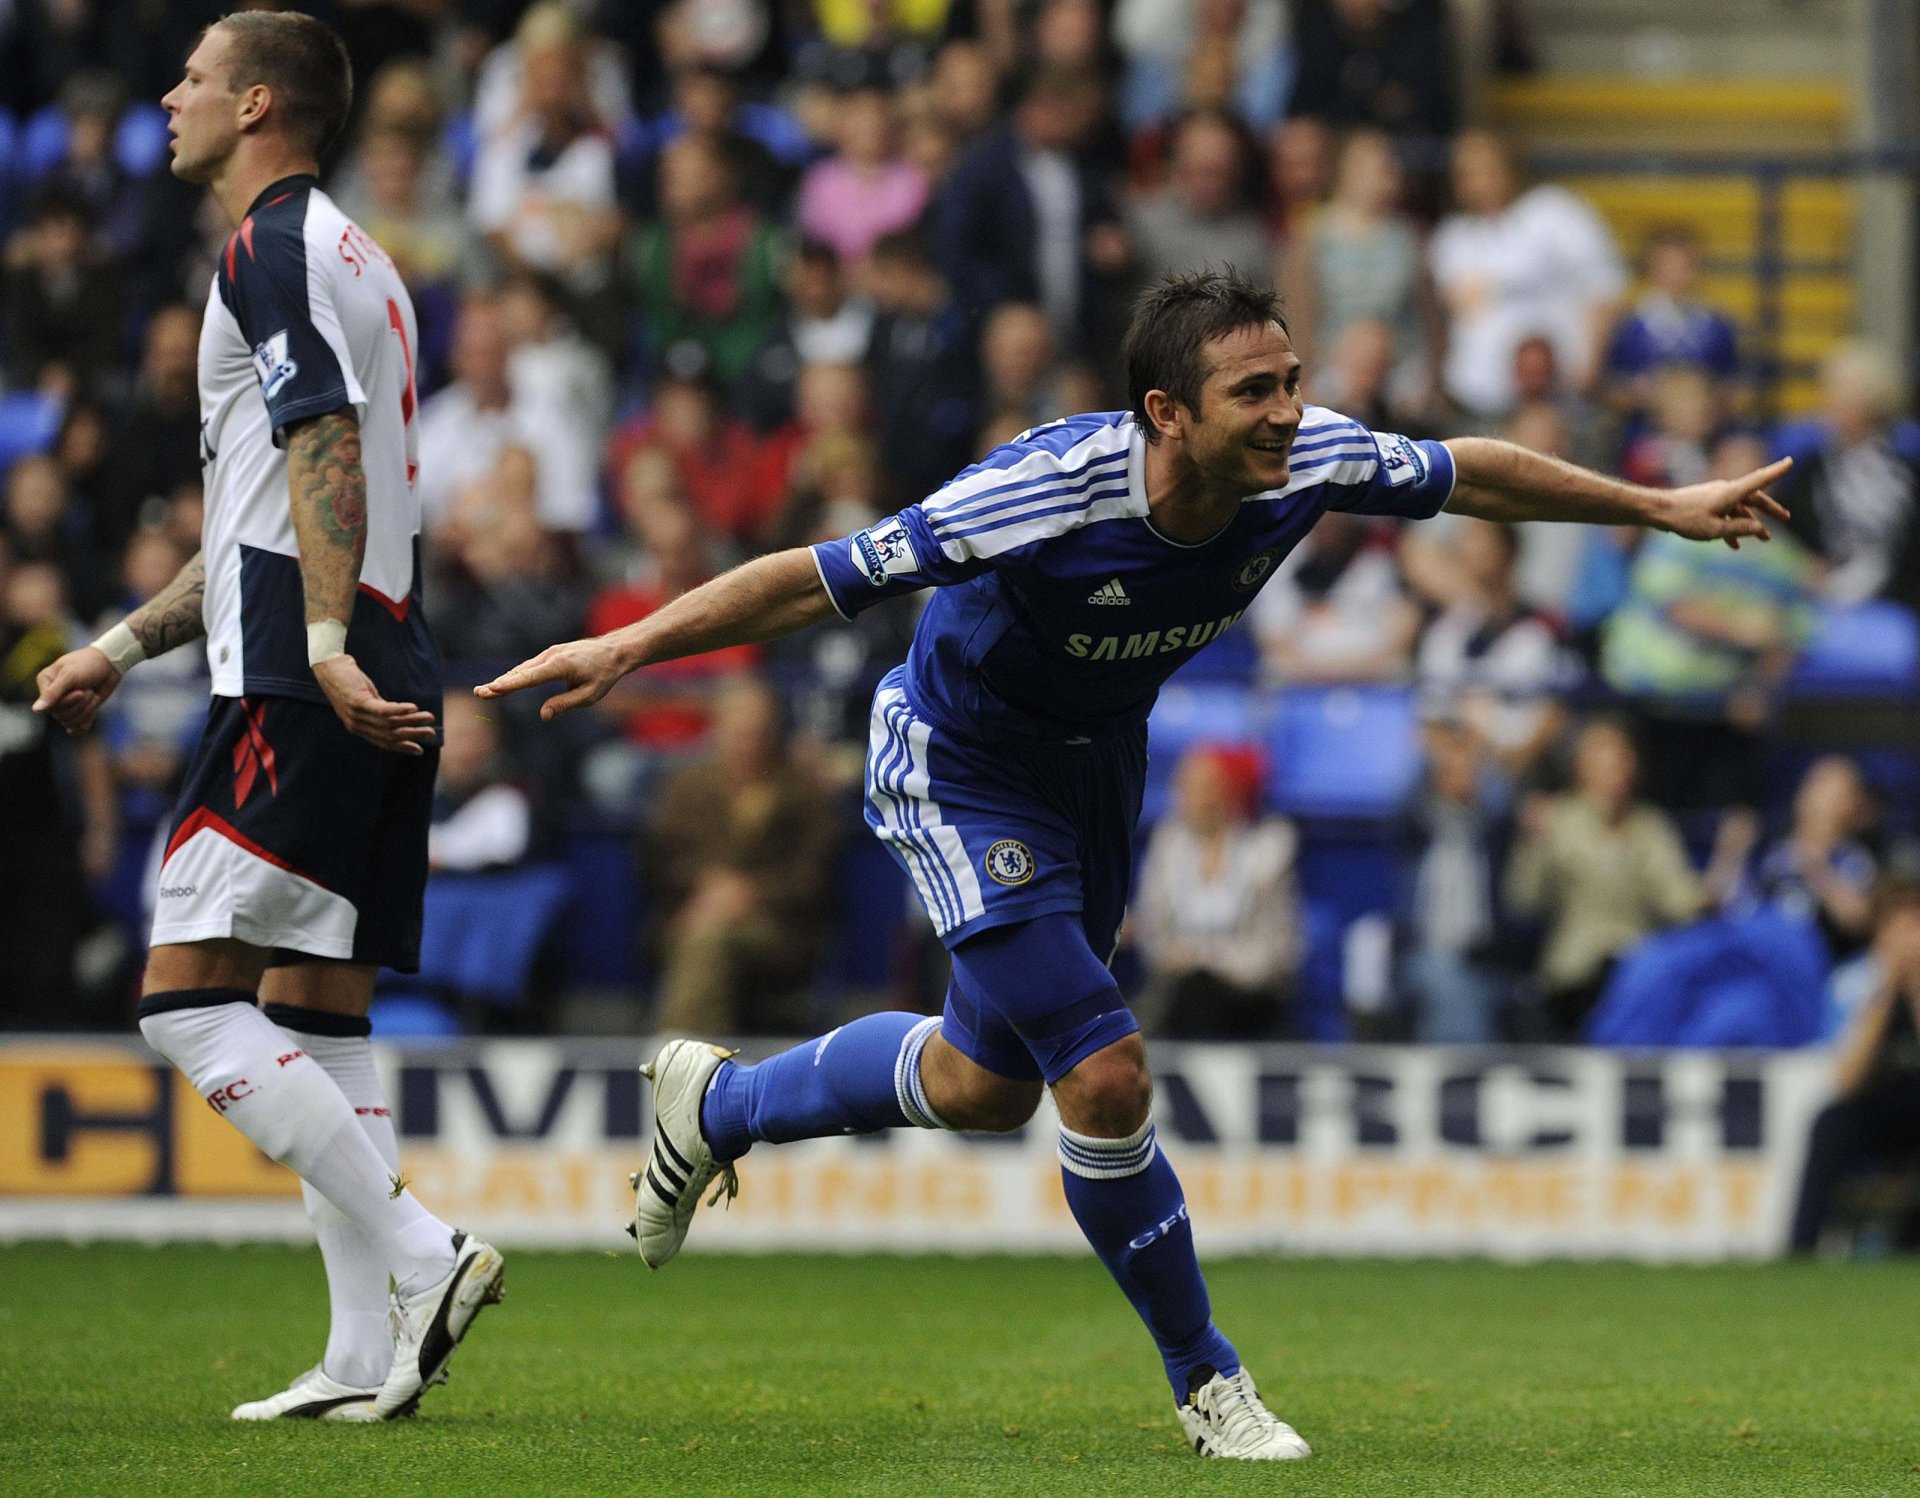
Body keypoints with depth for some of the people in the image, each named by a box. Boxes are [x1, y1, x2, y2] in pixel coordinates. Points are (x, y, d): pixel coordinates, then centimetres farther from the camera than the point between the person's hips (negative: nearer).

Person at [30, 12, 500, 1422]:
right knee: (315, 1018, 8)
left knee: (189, 997, -11)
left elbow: (326, 450, -20)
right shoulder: (351, 258, 25)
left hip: (308, 696, -10)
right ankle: (366, 1358, 3)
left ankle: (420, 1257, -18)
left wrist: (323, 649, -29)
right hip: (378, 692, 10)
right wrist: (124, 645, 33)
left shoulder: (274, 245, -6)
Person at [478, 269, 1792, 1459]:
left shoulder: (1309, 461, -22)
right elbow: (819, 579, -33)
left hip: (1097, 756, 7)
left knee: (989, 1087, 20)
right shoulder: (1052, 490, -38)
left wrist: (1663, 507, 7)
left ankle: (720, 1105, 45)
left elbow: (1473, 476, -2)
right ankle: (1209, 1383, 5)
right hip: (963, 762, -7)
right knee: (1106, 1079, -15)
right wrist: (625, 650, -39)